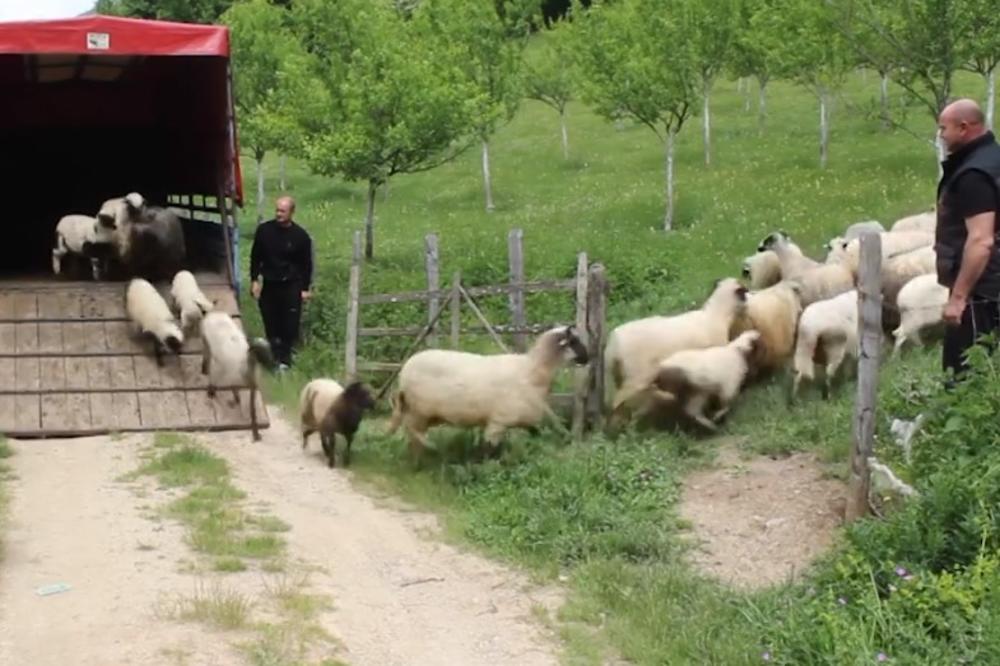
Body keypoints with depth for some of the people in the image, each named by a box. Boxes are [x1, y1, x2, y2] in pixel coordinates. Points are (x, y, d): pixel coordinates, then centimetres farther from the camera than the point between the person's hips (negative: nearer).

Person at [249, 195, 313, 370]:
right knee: (271, 323, 6)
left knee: (290, 324, -2)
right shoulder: (264, 230, -3)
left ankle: (285, 359, 9)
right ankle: (275, 356, 18)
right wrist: (254, 280, 1)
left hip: (291, 285, -2)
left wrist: (306, 288, -1)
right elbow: (255, 256, 7)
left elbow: (306, 264, 1)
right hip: (269, 284, 2)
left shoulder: (301, 236, -7)